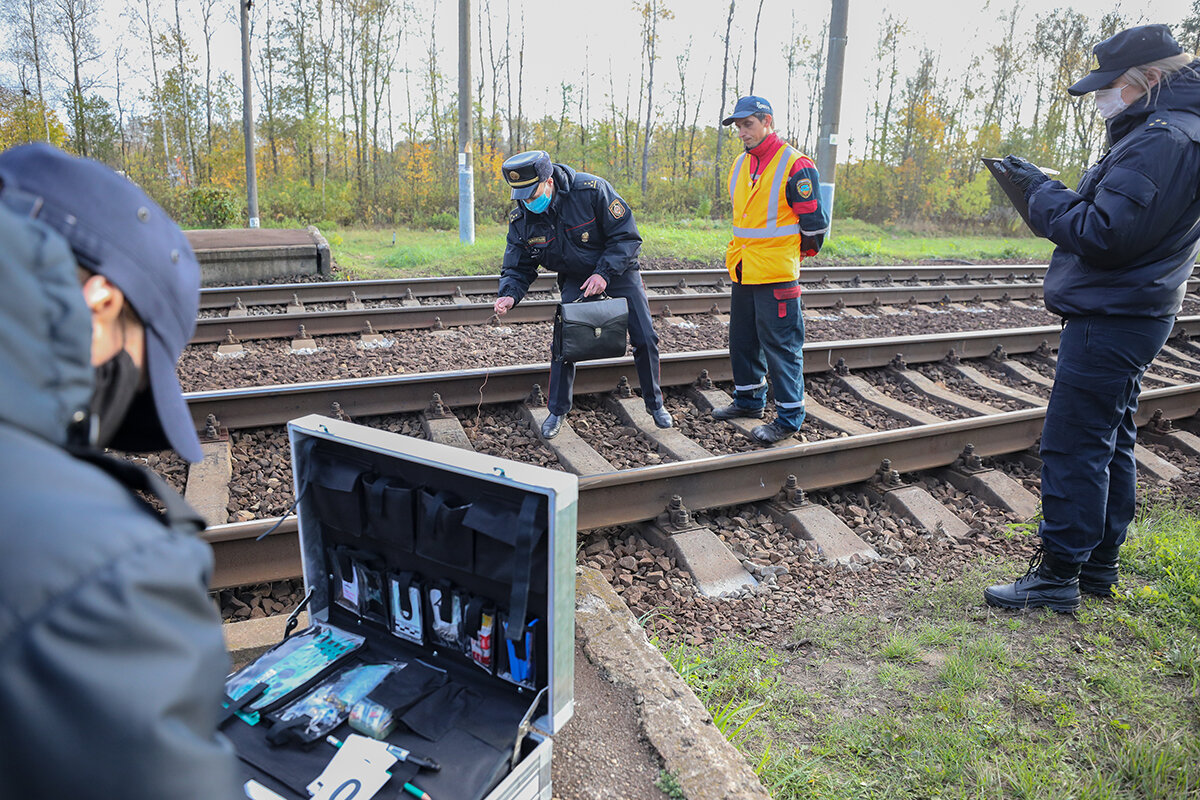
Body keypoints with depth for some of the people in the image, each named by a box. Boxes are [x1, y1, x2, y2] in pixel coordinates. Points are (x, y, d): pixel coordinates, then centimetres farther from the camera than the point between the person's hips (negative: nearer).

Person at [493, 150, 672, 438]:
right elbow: (517, 267, -6)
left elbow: (627, 236, -21)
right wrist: (509, 295, -28)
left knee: (645, 338, -3)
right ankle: (557, 411, 5)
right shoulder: (521, 219, -16)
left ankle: (654, 403, 19)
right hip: (575, 279, 2)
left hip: (617, 270, -2)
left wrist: (605, 273, -31)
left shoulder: (592, 190, -28)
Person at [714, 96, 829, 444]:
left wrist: (798, 254, 3)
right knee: (743, 339, 16)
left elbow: (815, 221, -9)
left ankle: (789, 417, 5)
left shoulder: (794, 165, -12)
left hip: (776, 274, -8)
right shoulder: (740, 165, 13)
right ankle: (749, 399, 33)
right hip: (742, 271, 8)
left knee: (781, 345, -4)